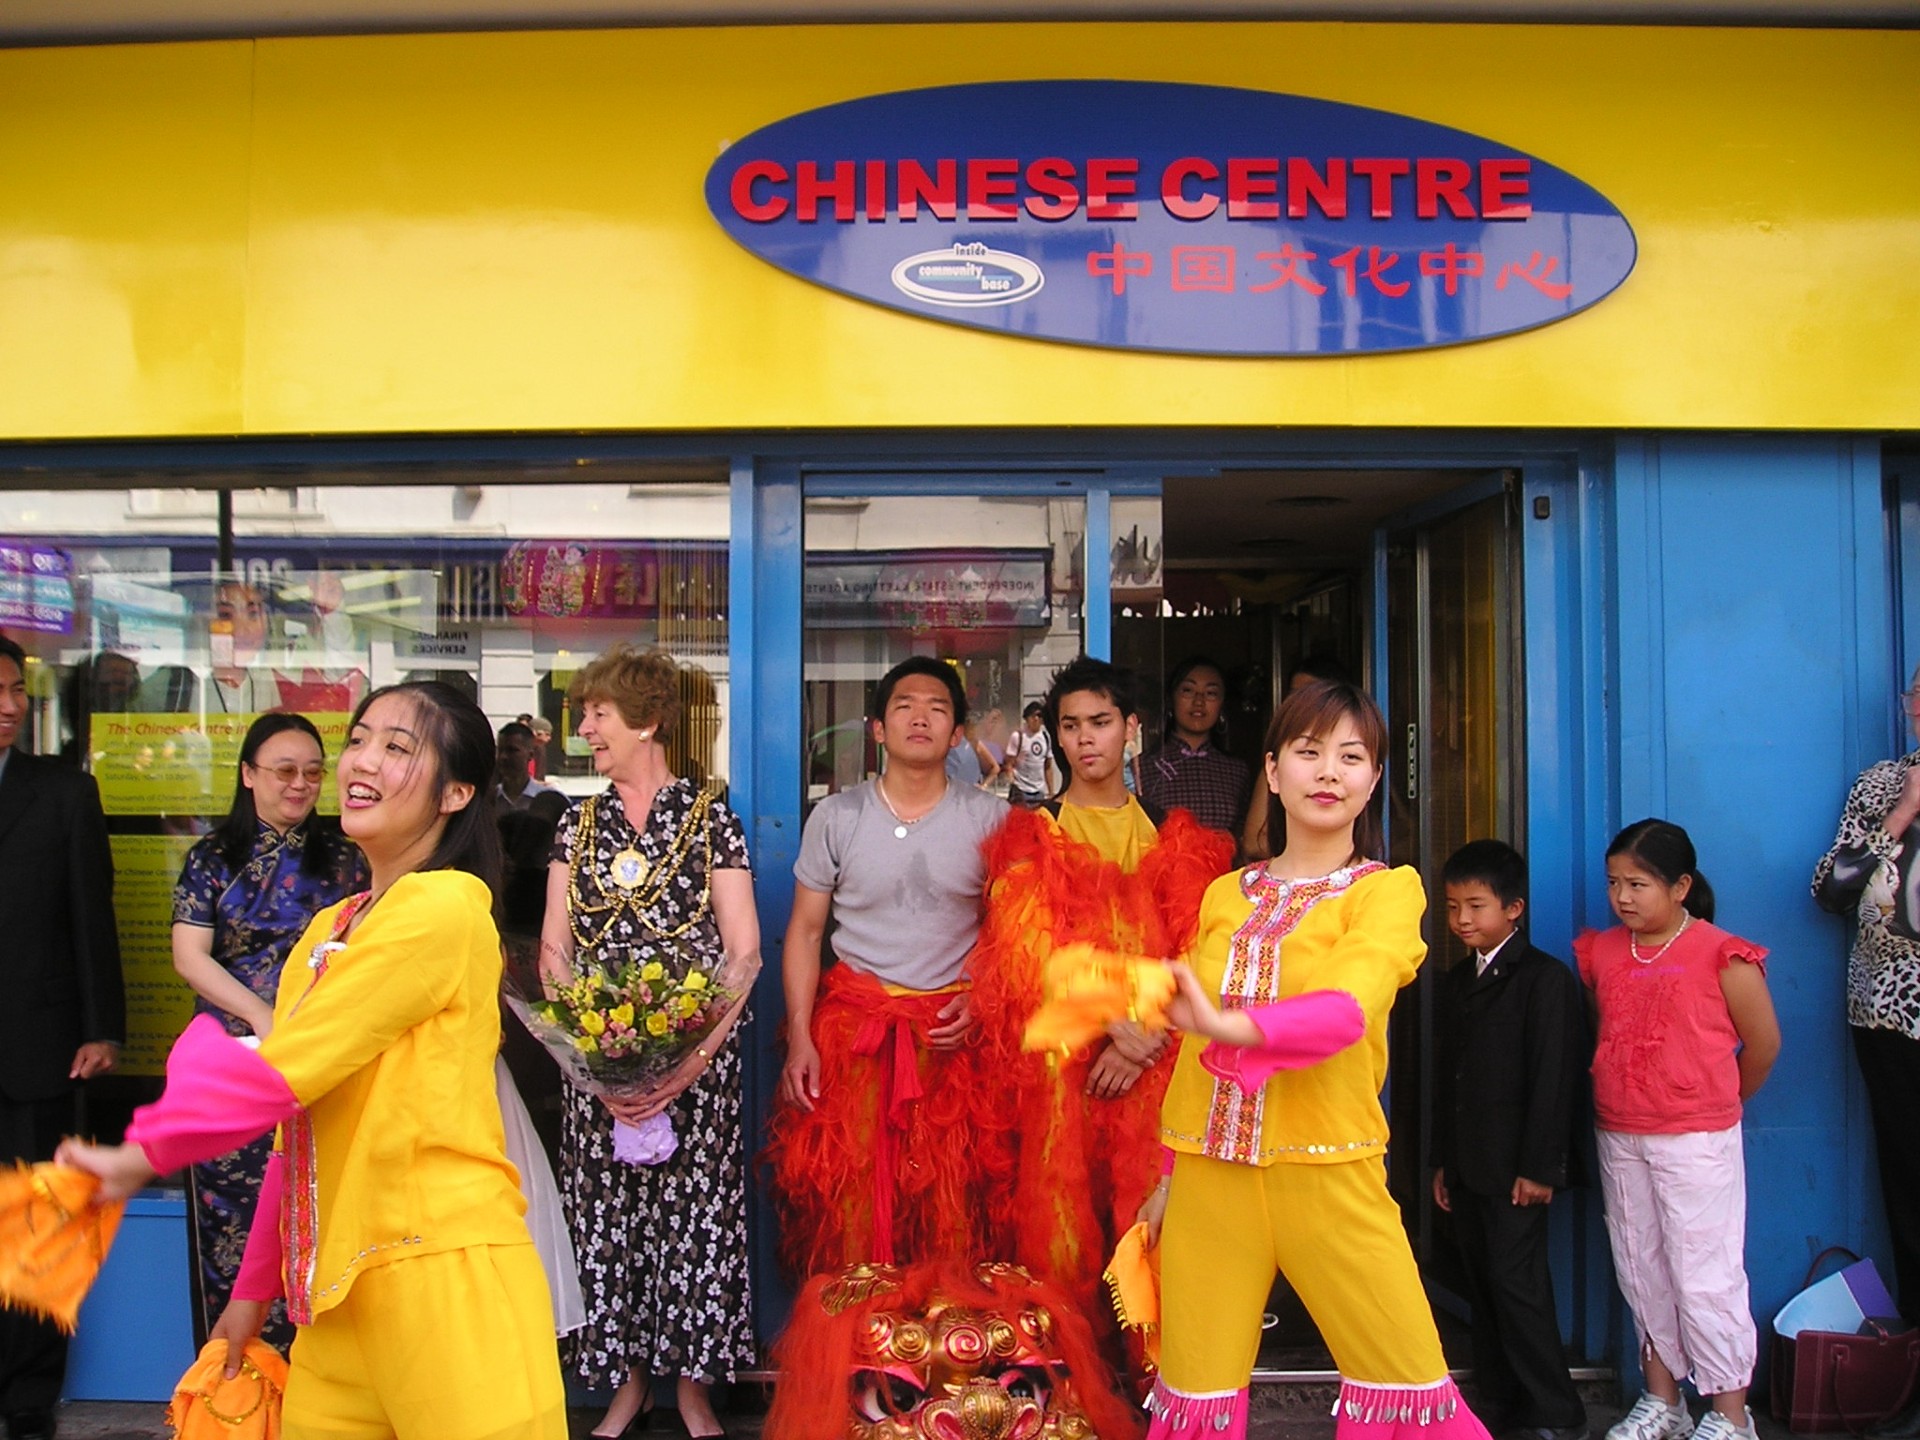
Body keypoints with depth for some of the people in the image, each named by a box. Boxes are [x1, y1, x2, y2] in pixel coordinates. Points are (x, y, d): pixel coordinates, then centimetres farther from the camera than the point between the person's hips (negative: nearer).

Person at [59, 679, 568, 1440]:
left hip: (444, 1272, -8)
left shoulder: (443, 907, -13)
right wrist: (255, 1288, 20)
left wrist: (141, 1151, -1)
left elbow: (282, 1070, -13)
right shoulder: (329, 930, 14)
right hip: (338, 1287, 8)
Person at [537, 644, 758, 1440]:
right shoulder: (578, 824, 10)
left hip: (695, 1055, -3)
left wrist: (692, 1059, -15)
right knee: (605, 1215, 5)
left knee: (693, 1210, 0)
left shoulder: (709, 819, 0)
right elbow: (553, 948, 6)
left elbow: (743, 949, -4)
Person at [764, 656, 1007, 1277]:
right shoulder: (836, 817, 3)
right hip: (852, 1023, 0)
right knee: (847, 1200, 0)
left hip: (953, 1033, 0)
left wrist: (981, 1001, -7)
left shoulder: (989, 819, 3)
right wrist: (799, 1038, -4)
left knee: (951, 1205, -1)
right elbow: (805, 930, 5)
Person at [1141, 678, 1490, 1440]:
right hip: (1209, 1173, 4)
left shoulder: (1387, 890, -3)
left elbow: (1347, 1009, -22)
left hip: (1328, 1173, -3)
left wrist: (1231, 1026, -39)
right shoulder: (1224, 895, 10)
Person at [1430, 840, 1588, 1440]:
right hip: (1467, 1165, 7)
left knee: (1516, 1281, -6)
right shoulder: (1456, 981, 14)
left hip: (1516, 1167, -7)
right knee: (1484, 1284, 11)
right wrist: (1443, 1160, 15)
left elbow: (1553, 1078, -13)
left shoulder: (1546, 978, -8)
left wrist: (1538, 1166, -16)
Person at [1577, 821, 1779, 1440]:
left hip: (1697, 1140, -5)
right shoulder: (1599, 954, 6)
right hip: (1618, 1138, 6)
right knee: (1641, 1272, 13)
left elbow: (1763, 1043, 0)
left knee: (1705, 1275, -1)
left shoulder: (1720, 955, -9)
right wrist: (1629, 1095, 13)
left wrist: (1717, 1101, 12)